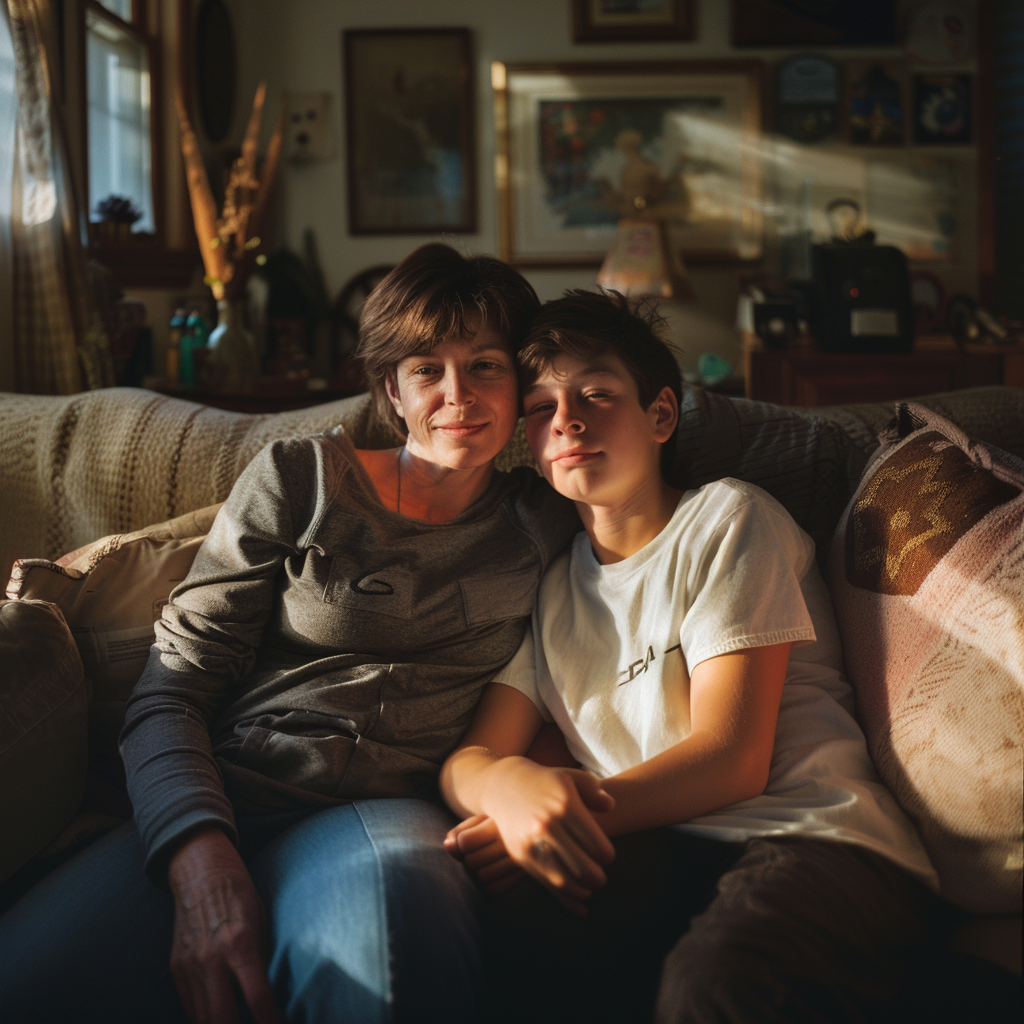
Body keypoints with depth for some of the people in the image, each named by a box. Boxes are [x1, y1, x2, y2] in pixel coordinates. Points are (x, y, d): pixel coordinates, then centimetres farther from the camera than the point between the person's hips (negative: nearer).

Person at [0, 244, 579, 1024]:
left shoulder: (546, 522, 16)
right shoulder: (296, 479, 10)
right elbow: (170, 688, 4)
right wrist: (199, 856, -17)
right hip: (225, 806, 1)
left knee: (396, 890, -42)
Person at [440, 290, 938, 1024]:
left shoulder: (727, 518, 6)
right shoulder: (549, 587, 22)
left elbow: (732, 759, -4)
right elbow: (467, 758, 10)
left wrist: (581, 810, -18)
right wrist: (509, 784, -16)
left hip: (815, 835, -3)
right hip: (661, 853, 4)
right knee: (524, 929, -33)